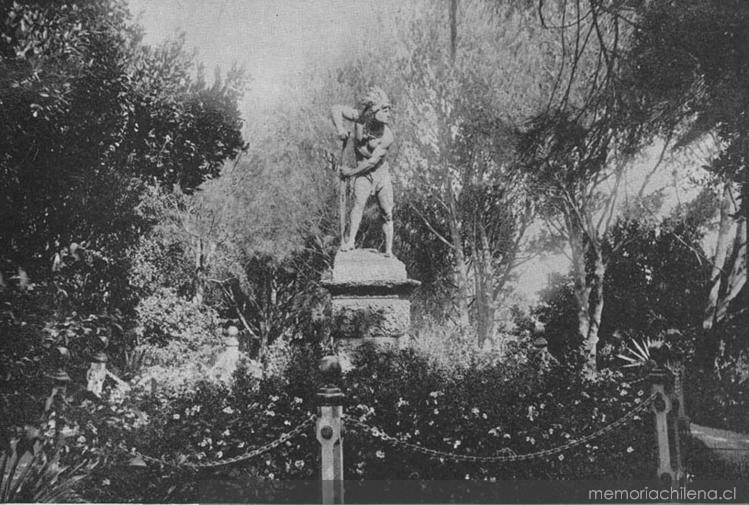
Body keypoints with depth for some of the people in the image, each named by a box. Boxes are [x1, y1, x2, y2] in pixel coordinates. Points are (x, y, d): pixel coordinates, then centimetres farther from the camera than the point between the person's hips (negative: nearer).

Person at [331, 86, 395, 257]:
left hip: (382, 173, 0)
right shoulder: (360, 117, -16)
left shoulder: (387, 137, -22)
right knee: (359, 203, -23)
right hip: (362, 174, 0)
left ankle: (389, 252, 8)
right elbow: (336, 109, -7)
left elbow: (372, 161, -19)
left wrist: (351, 172, -11)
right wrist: (339, 128, -23)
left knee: (387, 213, 0)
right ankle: (350, 241, -31)